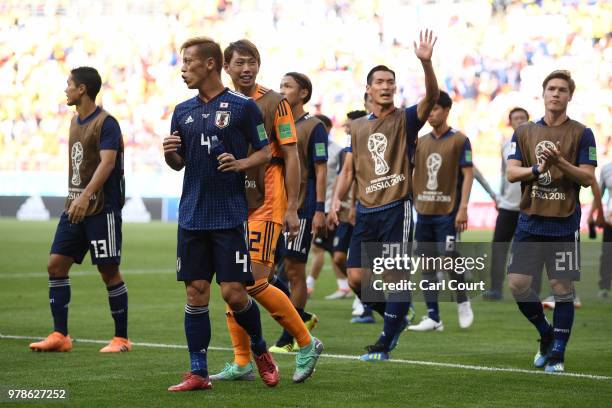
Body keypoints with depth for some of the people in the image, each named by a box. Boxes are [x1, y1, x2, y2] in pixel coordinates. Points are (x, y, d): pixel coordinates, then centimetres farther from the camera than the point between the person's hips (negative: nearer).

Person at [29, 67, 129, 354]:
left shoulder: (106, 123, -12)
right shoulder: (76, 121, 14)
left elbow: (107, 163, -23)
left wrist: (85, 197, -33)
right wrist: (75, 198, 19)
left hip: (101, 208, -8)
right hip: (75, 207, 8)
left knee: (109, 271, -2)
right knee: (56, 264, 1)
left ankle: (121, 338, 8)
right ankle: (60, 335, 5)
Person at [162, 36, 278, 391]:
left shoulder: (242, 106, -3)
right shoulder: (183, 111, 11)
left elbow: (265, 152, 1)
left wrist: (241, 163, -17)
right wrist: (169, 154, -4)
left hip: (231, 214, -4)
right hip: (193, 215, 5)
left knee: (233, 292, -7)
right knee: (196, 293, 3)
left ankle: (261, 352, 19)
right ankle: (198, 373, 8)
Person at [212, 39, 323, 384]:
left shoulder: (274, 103, -4)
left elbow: (291, 157, -6)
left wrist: (292, 208, -10)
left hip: (265, 206, -6)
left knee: (254, 283, -12)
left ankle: (307, 344, 4)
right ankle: (242, 363, 11)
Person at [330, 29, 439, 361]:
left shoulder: (405, 120, 1)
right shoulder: (358, 127, 14)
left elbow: (431, 97, -18)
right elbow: (349, 170, 16)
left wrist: (426, 63, -33)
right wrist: (336, 199, 0)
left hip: (396, 209, -5)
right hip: (366, 211, 5)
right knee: (356, 277, -1)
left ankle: (385, 343, 4)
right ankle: (396, 318, 22)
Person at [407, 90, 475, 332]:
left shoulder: (459, 140, -3)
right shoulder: (421, 142, 12)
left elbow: (467, 175, -7)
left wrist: (463, 208, -15)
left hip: (448, 211, -5)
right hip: (424, 211, 5)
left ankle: (463, 302, 15)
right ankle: (433, 318, 6)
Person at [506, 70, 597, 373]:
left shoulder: (581, 134, 0)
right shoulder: (524, 132, 9)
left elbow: (588, 178, -5)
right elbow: (511, 173, 2)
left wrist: (561, 162, -20)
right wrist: (538, 168, -15)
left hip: (564, 224, -3)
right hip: (530, 222, 3)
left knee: (562, 289, -2)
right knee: (517, 284, -3)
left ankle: (557, 353, 8)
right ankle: (546, 334, 21)